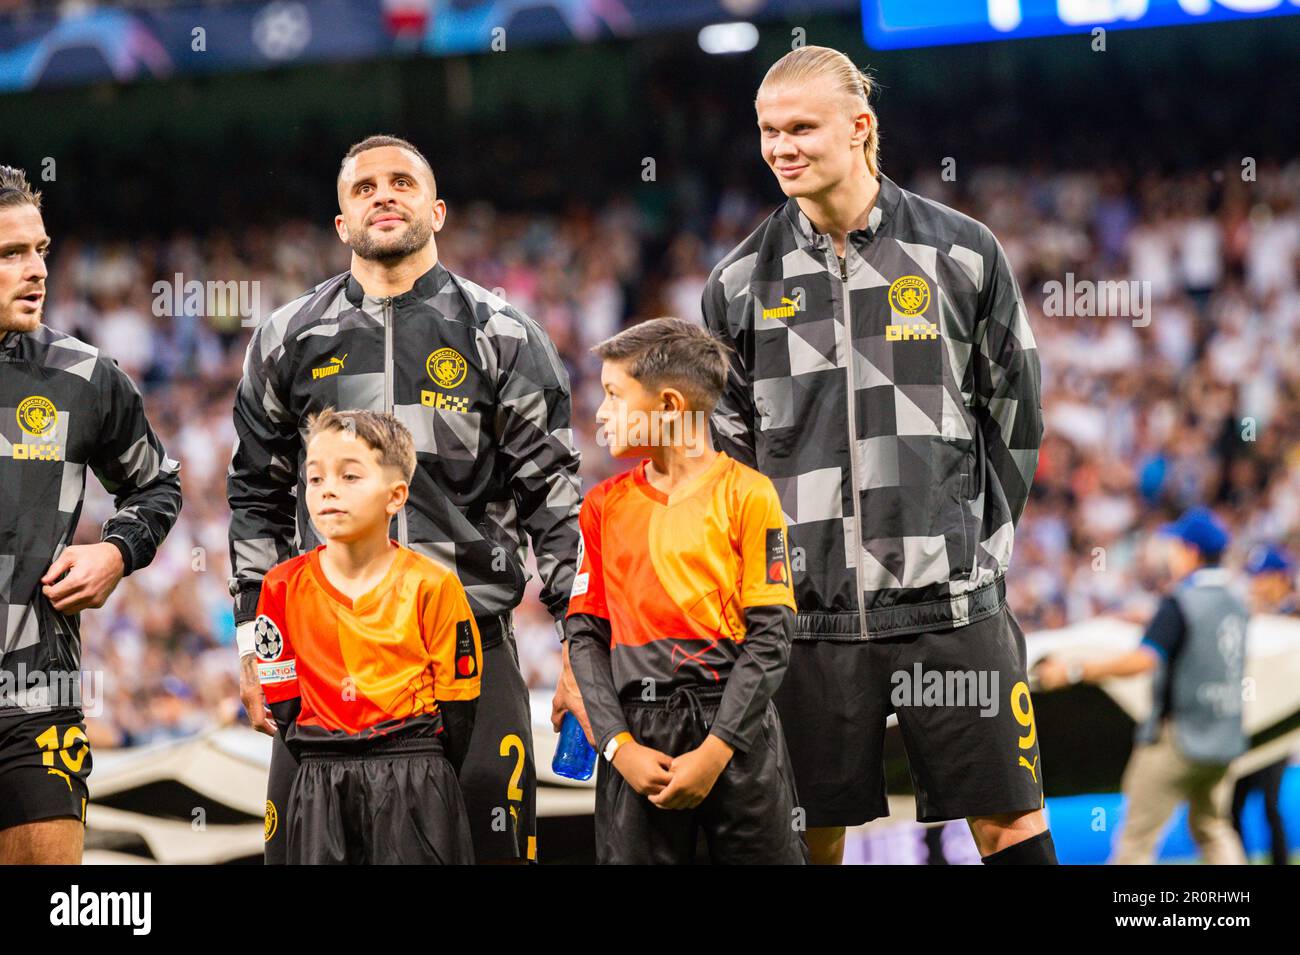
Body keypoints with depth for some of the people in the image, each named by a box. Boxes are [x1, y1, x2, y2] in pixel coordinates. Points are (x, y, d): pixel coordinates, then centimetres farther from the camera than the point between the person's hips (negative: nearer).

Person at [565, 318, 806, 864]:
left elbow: (770, 636, -5)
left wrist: (714, 752, -13)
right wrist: (620, 746, -8)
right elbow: (585, 635, 6)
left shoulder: (746, 494, -1)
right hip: (638, 731, 3)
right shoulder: (604, 506, 11)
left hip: (738, 730, -3)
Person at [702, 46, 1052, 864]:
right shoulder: (741, 283, 7)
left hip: (950, 602, -2)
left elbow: (1015, 415, 9)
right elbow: (726, 446, 14)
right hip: (805, 606, 2)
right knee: (811, 829, 3)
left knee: (1008, 821, -2)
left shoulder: (962, 254, 2)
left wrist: (976, 542, 5)